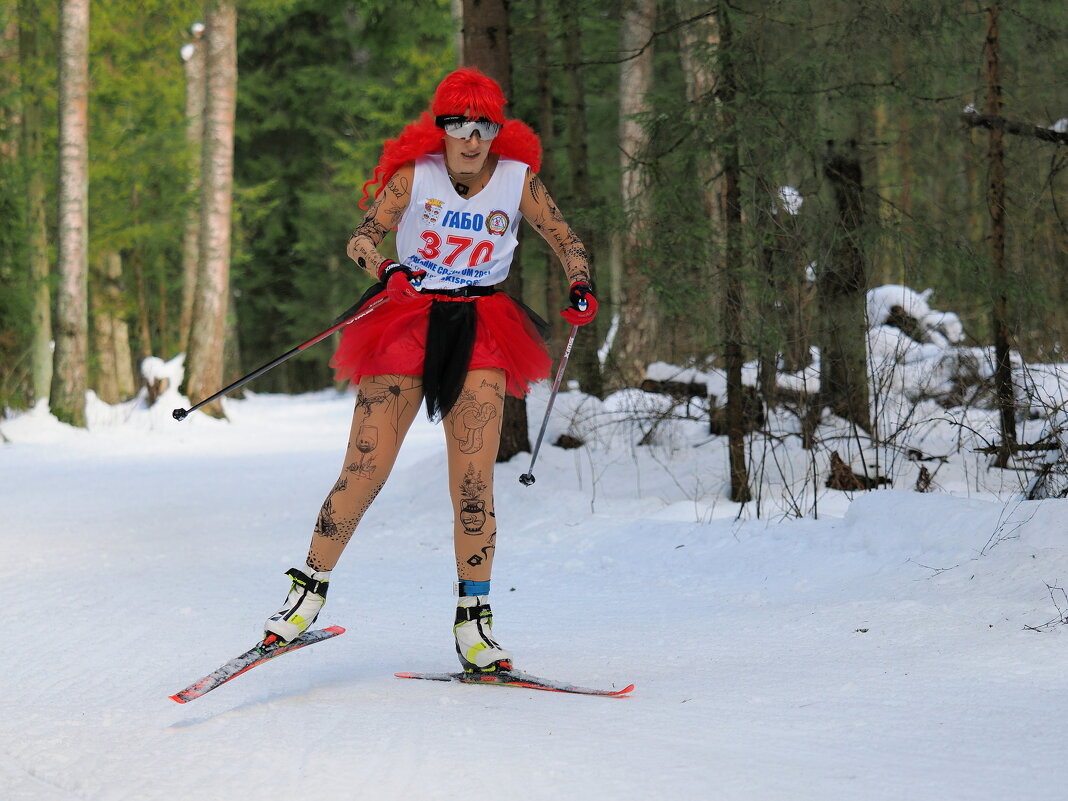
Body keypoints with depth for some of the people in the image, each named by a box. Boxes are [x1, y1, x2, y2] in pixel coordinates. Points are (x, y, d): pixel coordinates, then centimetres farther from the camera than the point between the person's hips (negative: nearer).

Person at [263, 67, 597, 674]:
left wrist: (582, 289, -10)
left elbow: (567, 241, 10)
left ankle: (474, 622, -2)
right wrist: (388, 271, -25)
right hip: (408, 321, -1)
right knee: (365, 470, -8)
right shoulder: (414, 174, -3)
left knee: (474, 480, -10)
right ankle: (308, 592, 9)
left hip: (481, 332, 1)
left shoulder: (518, 179, 1)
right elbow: (363, 240, -3)